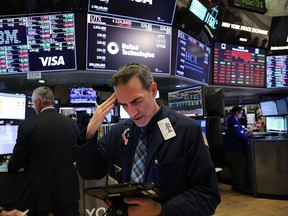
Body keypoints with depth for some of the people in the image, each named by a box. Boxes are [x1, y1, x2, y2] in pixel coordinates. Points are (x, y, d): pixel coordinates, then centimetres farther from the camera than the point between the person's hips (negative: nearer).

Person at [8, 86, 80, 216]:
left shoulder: (27, 125, -13)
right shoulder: (72, 123, -4)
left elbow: (17, 160, -3)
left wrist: (10, 166, 20)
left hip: (37, 192, -2)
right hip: (67, 190, 3)